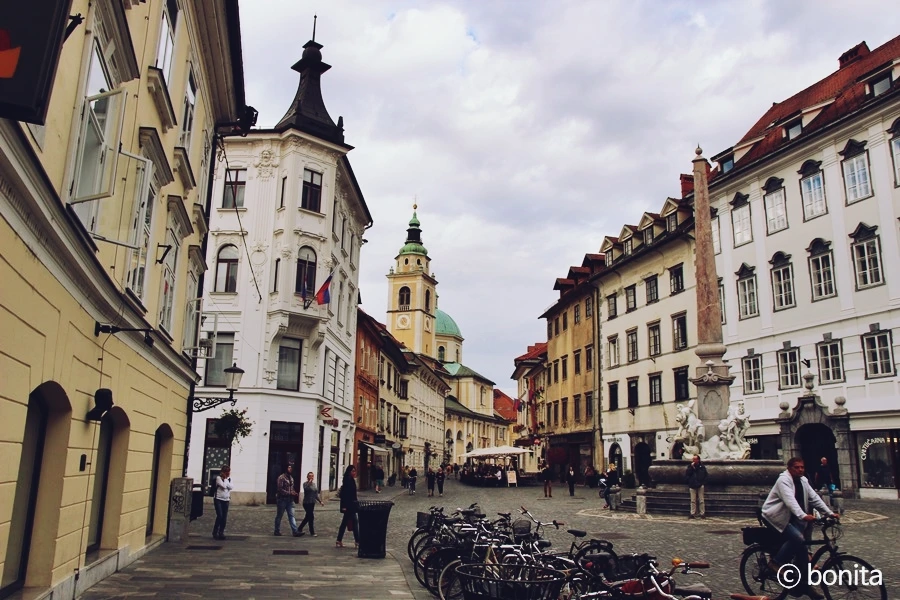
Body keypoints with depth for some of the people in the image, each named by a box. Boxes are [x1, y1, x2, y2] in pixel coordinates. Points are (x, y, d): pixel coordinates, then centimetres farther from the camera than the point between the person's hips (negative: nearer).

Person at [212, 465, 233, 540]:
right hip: (218, 499, -5)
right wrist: (225, 478, -7)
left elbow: (231, 487, -5)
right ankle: (215, 532, 2)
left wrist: (226, 479, -9)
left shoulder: (229, 478, 11)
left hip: (226, 500, 5)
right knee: (219, 516, -13)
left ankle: (221, 533, 14)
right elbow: (224, 486, -18)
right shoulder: (218, 478, -6)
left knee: (224, 517, 3)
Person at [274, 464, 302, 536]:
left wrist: (294, 493, 2)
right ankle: (277, 531, 19)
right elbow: (279, 489, -17)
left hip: (290, 500, 6)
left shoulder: (291, 478, 14)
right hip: (282, 499, -6)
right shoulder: (281, 477, -11)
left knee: (291, 515, -2)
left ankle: (295, 532, -8)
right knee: (279, 516, 6)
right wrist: (290, 493, -21)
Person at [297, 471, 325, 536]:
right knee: (311, 517, -7)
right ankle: (312, 532, 2)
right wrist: (309, 482, -31)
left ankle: (299, 529, 29)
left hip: (312, 503, 7)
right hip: (307, 503, -7)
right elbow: (306, 488, -32)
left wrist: (320, 501, 10)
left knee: (308, 517, 13)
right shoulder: (305, 483, -8)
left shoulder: (315, 484, 11)